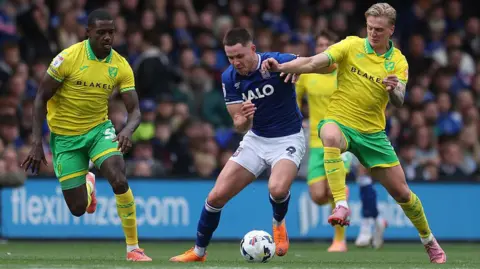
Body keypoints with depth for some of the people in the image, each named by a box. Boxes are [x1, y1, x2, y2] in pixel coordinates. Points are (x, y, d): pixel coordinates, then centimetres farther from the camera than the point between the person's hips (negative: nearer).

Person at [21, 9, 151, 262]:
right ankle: (87, 185, 40)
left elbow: (134, 110, -9)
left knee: (119, 180, -26)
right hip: (64, 136, -2)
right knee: (78, 209, -1)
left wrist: (128, 130, -33)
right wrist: (37, 143, -17)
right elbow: (41, 98, -11)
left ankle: (133, 248, -13)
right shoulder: (68, 58, -18)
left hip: (99, 129, 2)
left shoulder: (120, 66, -9)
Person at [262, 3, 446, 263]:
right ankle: (341, 205, -43)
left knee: (401, 193, 4)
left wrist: (394, 90, -35)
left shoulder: (398, 61, 0)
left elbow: (399, 101, -12)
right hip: (340, 121, -2)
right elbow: (313, 63, -15)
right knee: (330, 136, -41)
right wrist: (281, 67, -31)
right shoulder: (352, 46, -6)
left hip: (373, 132, 2)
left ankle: (429, 241, 28)